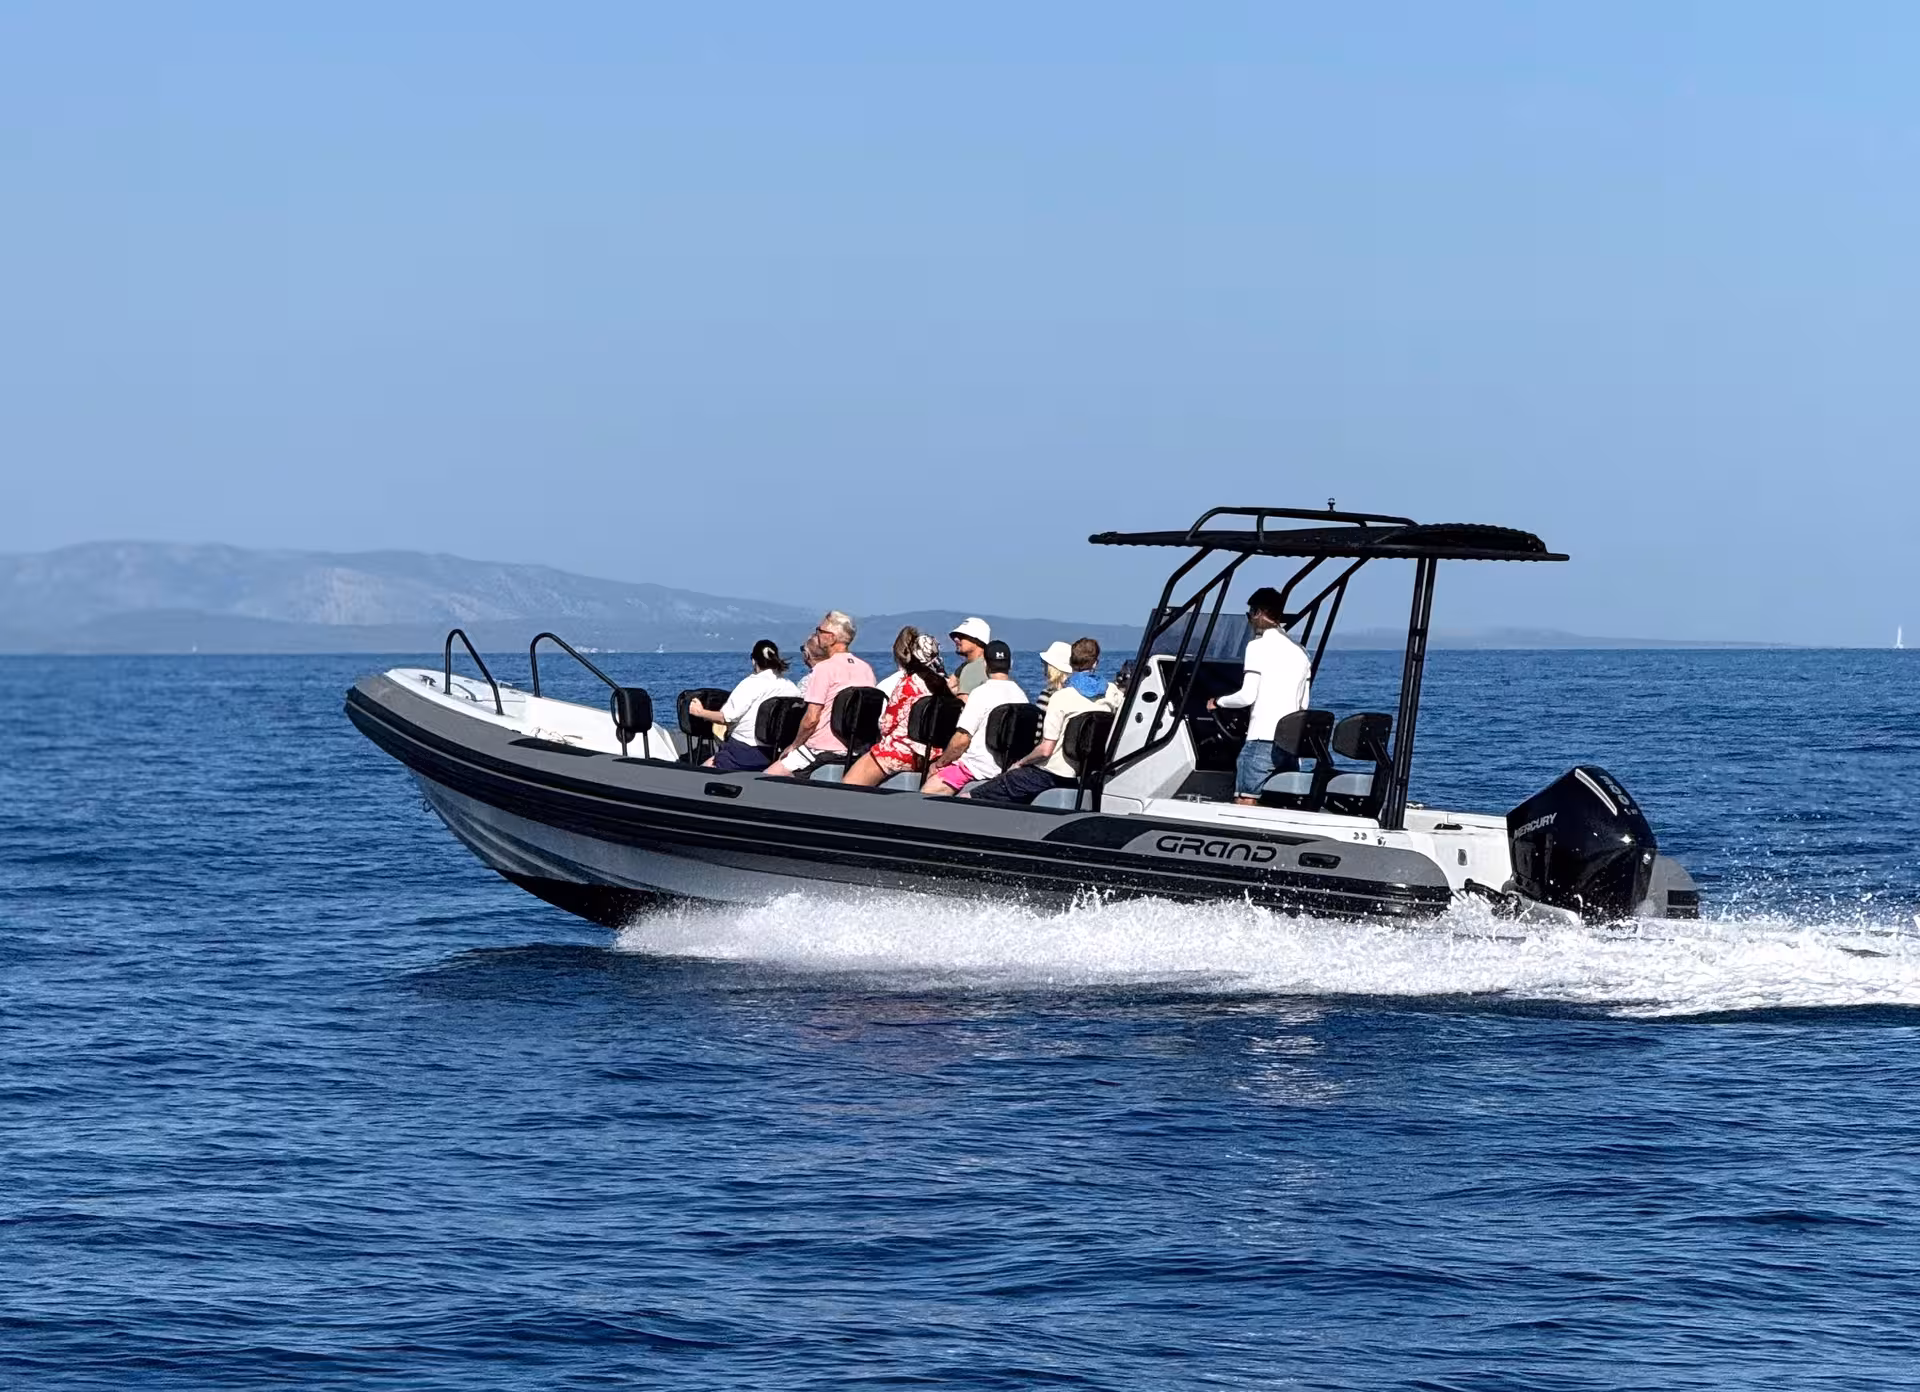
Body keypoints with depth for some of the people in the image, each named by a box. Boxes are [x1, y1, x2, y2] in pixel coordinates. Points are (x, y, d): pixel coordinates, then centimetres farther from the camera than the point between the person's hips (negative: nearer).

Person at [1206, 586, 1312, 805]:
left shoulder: (1259, 647, -4)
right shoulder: (1300, 653, 16)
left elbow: (1247, 696, -10)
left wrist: (1218, 702, 6)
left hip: (1262, 740, -7)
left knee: (1245, 804, -7)